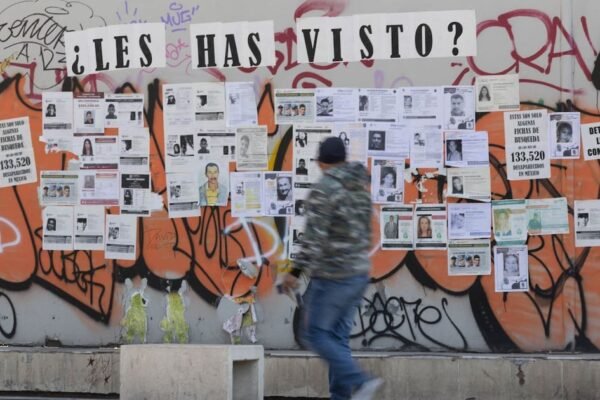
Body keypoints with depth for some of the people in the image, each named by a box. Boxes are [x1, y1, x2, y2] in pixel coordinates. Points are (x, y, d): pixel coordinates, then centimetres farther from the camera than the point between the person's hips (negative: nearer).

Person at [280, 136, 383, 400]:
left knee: (314, 333, 0)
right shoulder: (360, 188, 10)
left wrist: (295, 272, -17)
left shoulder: (323, 190, -15)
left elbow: (314, 237, -21)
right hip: (360, 273, 8)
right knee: (338, 336, 11)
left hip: (333, 275, -8)